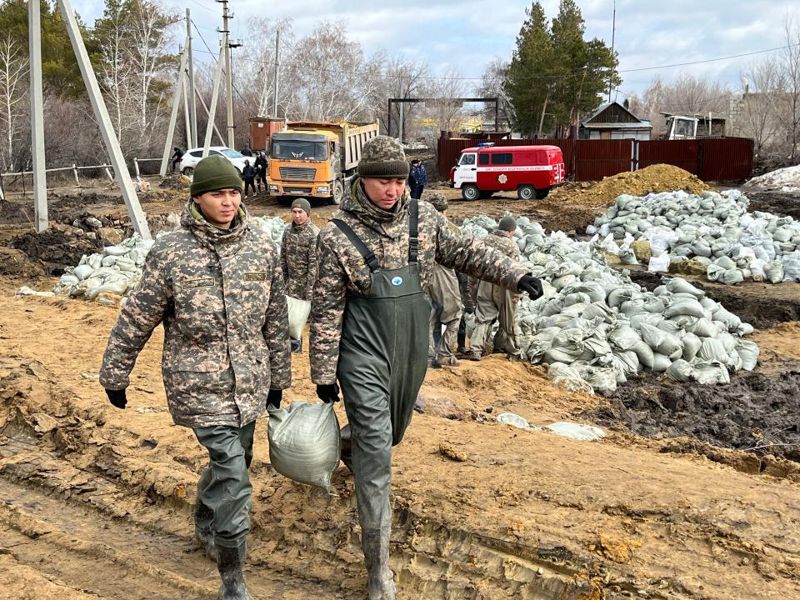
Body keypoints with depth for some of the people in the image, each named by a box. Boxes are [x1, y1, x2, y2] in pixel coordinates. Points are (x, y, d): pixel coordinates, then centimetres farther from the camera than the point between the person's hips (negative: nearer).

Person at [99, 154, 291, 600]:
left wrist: (278, 378, 13)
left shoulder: (262, 246, -1)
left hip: (249, 383, 5)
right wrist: (115, 376, 5)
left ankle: (205, 523, 51)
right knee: (233, 475, -10)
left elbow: (276, 319, 8)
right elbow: (137, 319, -2)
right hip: (201, 387, -4)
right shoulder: (171, 252, -11)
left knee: (233, 463, 20)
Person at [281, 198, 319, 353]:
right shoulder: (288, 230, 5)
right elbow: (283, 255, 14)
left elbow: (314, 262, -19)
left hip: (309, 278, -6)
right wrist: (283, 277, 12)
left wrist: (309, 288, -20)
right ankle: (295, 341, 23)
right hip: (293, 279, 6)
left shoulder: (314, 233, -17)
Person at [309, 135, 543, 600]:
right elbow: (326, 310, -8)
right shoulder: (338, 235, -11)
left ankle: (346, 447, 60)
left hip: (412, 351, 5)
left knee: (391, 433, 23)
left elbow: (465, 252, 11)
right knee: (376, 455, -8)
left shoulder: (423, 218, 0)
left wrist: (516, 275, 1)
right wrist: (324, 373, -6)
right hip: (364, 353, -5)